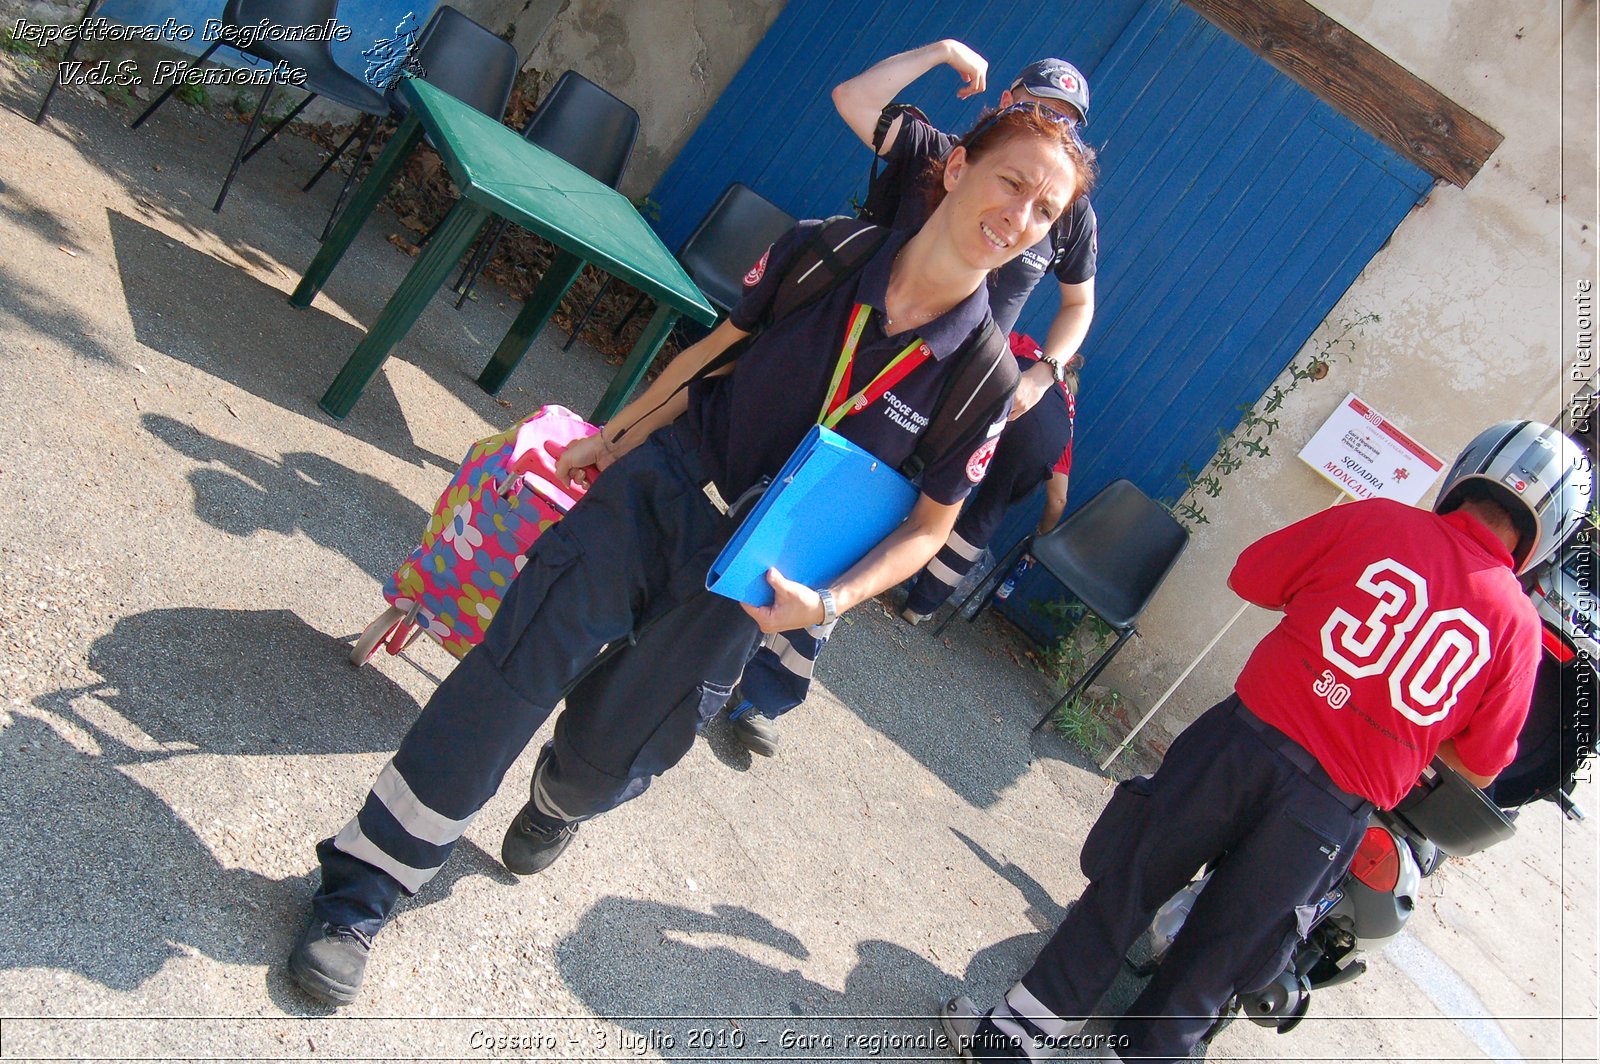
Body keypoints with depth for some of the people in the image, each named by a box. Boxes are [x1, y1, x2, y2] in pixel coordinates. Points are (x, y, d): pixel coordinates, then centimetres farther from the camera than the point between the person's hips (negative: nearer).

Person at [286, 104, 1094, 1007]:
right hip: (664, 481, 1)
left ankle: (559, 805, 45)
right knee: (517, 664, -10)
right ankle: (362, 889, 5)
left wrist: (829, 602, -14)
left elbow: (930, 524, 0)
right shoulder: (821, 250, -7)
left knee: (609, 749, 4)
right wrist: (613, 436, 13)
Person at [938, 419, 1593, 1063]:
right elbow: (1478, 769, 8)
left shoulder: (1378, 520, -1)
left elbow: (1248, 578, 8)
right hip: (1331, 812, 0)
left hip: (1247, 738, 0)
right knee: (1214, 960, 17)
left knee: (1125, 889, 15)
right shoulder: (1516, 625, 1)